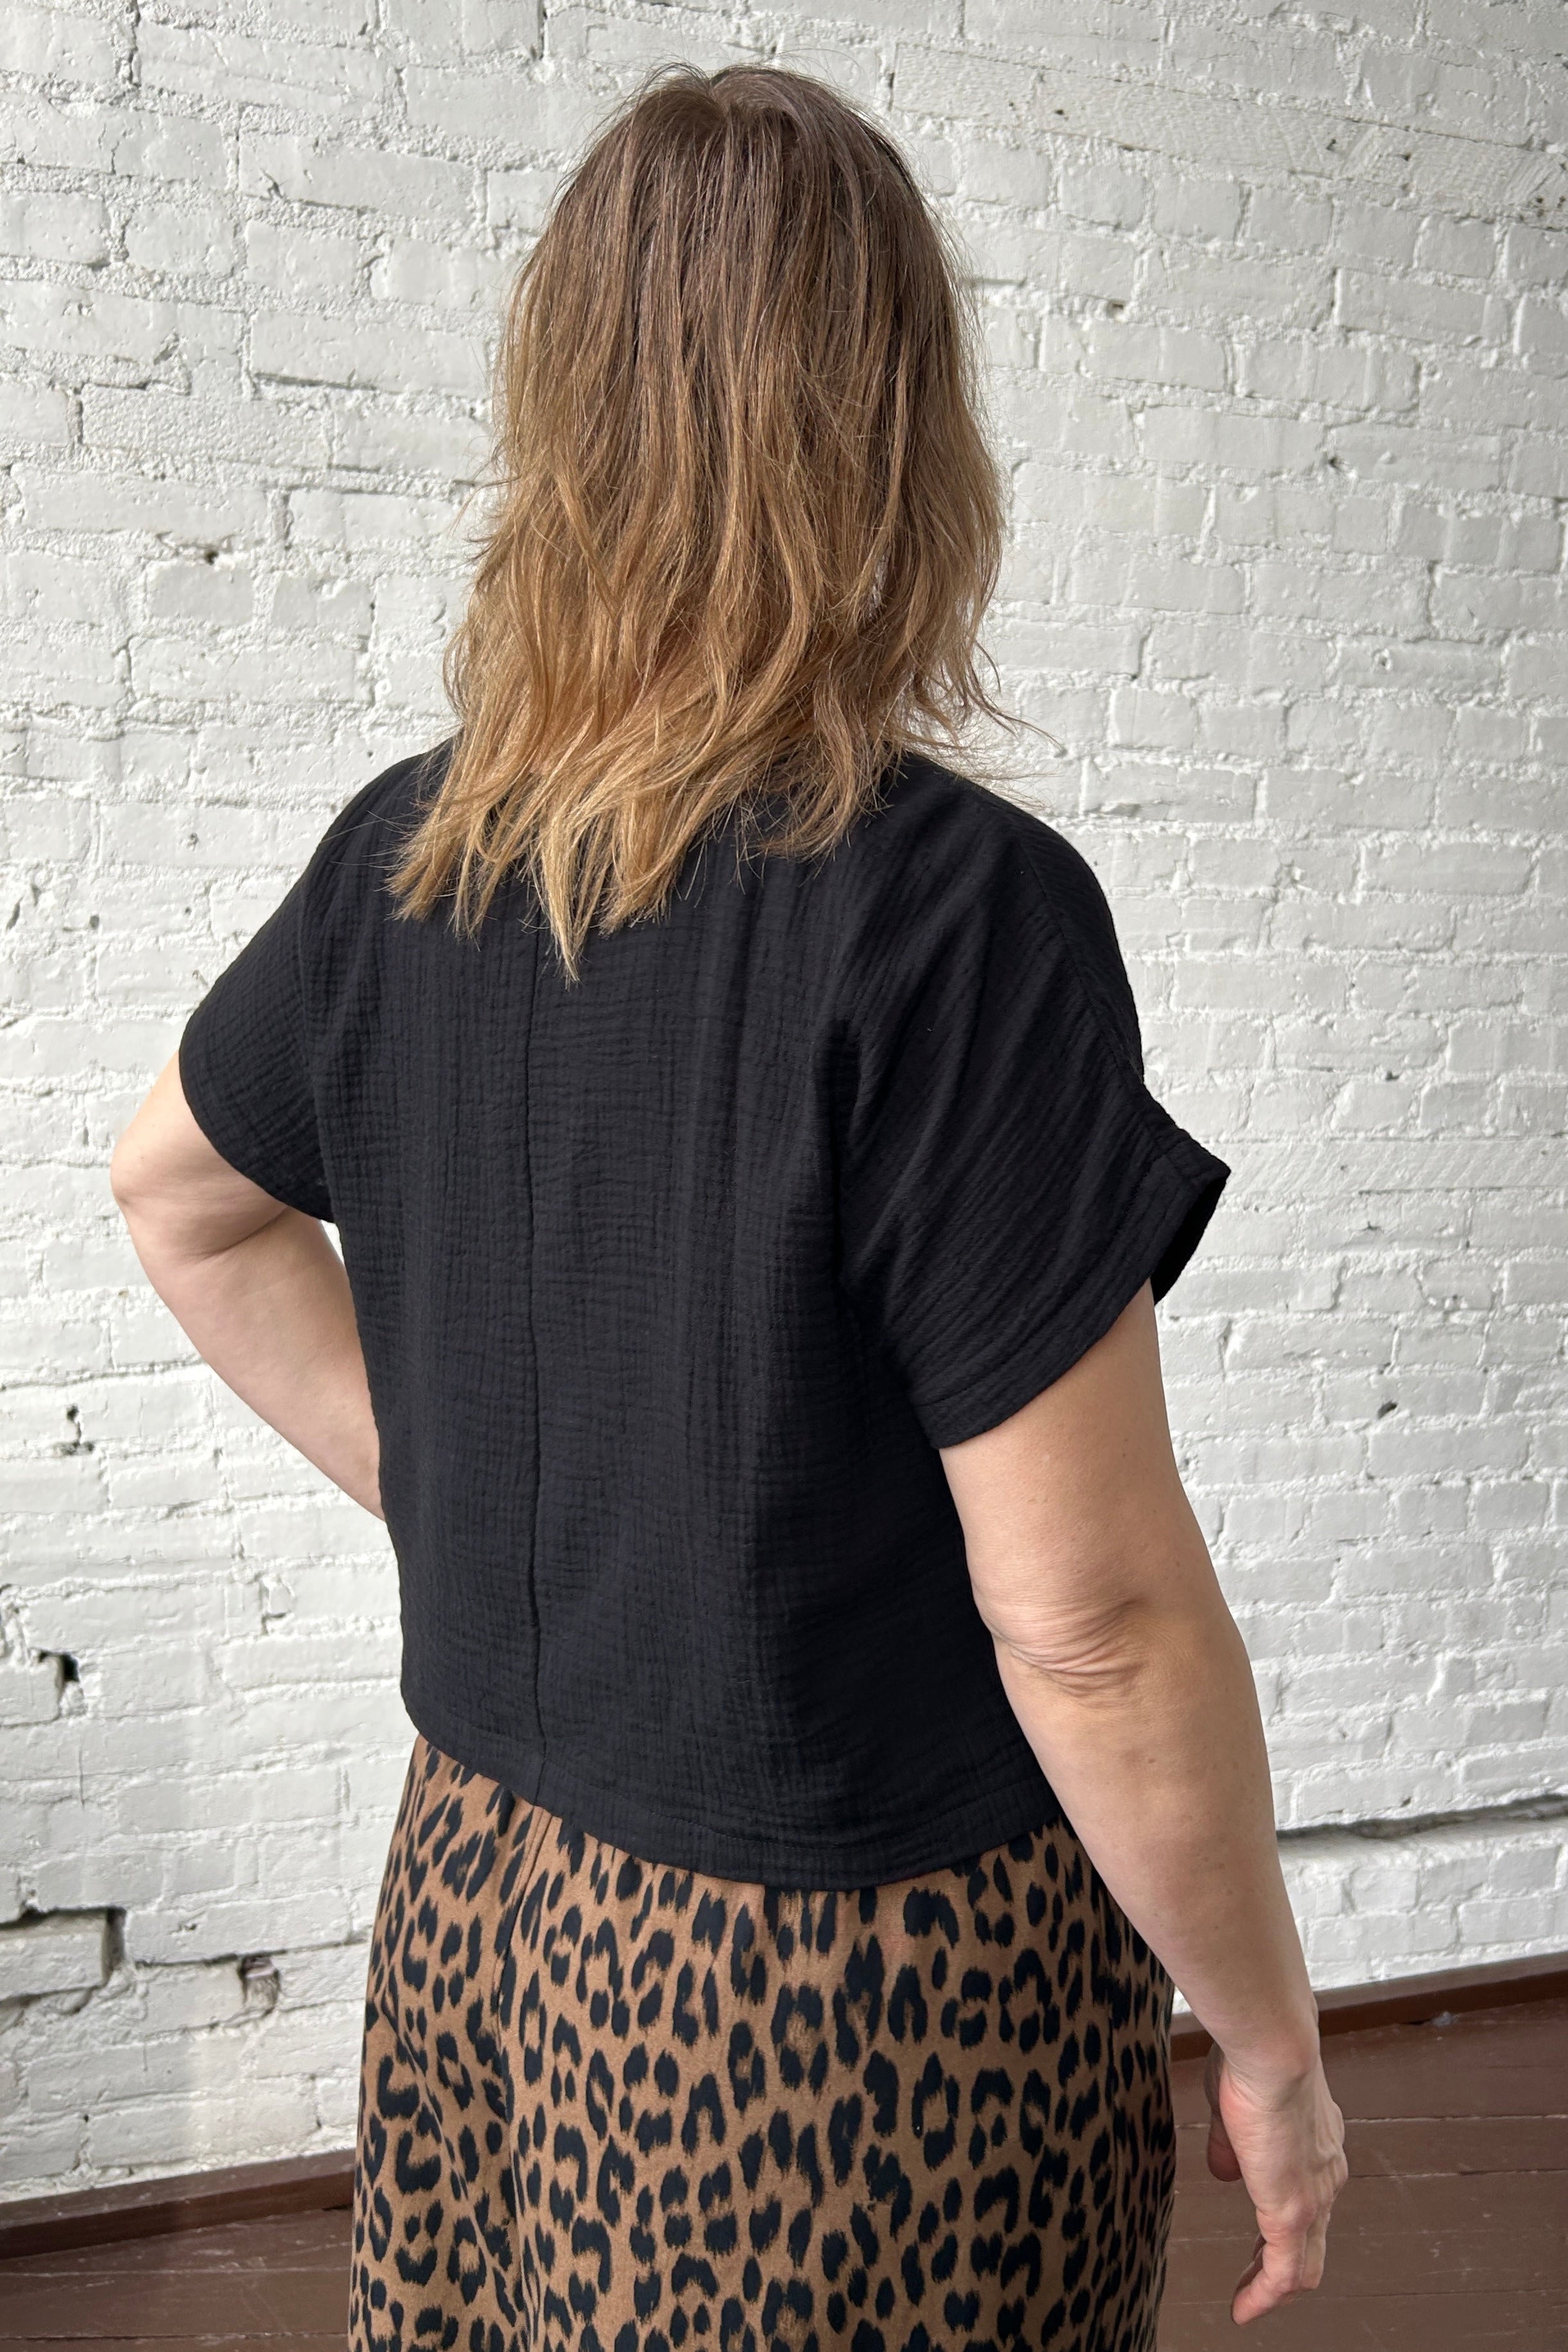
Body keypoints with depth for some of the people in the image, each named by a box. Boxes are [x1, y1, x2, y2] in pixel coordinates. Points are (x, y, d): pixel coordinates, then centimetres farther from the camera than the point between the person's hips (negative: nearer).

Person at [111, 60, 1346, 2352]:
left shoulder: (406, 854, -5)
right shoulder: (956, 909, -24)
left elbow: (176, 1189, 14)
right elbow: (1092, 1620, -22)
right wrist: (1269, 2038, -7)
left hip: (488, 1885, 6)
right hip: (867, 1991, -5)